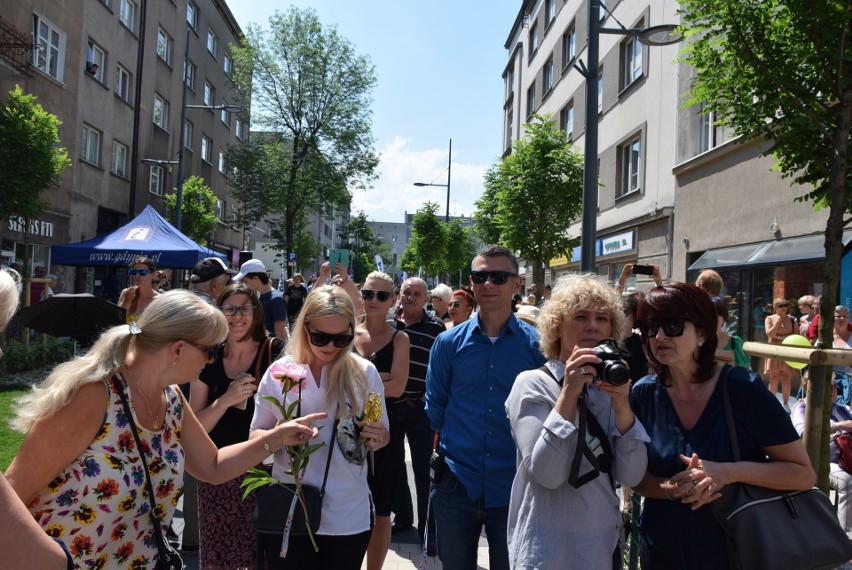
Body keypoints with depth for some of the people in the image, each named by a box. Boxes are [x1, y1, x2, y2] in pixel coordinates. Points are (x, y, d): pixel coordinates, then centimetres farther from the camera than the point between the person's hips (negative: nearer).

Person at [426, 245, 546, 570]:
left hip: (513, 489, -1)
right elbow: (435, 408, 7)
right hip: (457, 485, 1)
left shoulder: (537, 344, -5)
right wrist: (448, 448, 4)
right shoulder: (449, 342, -1)